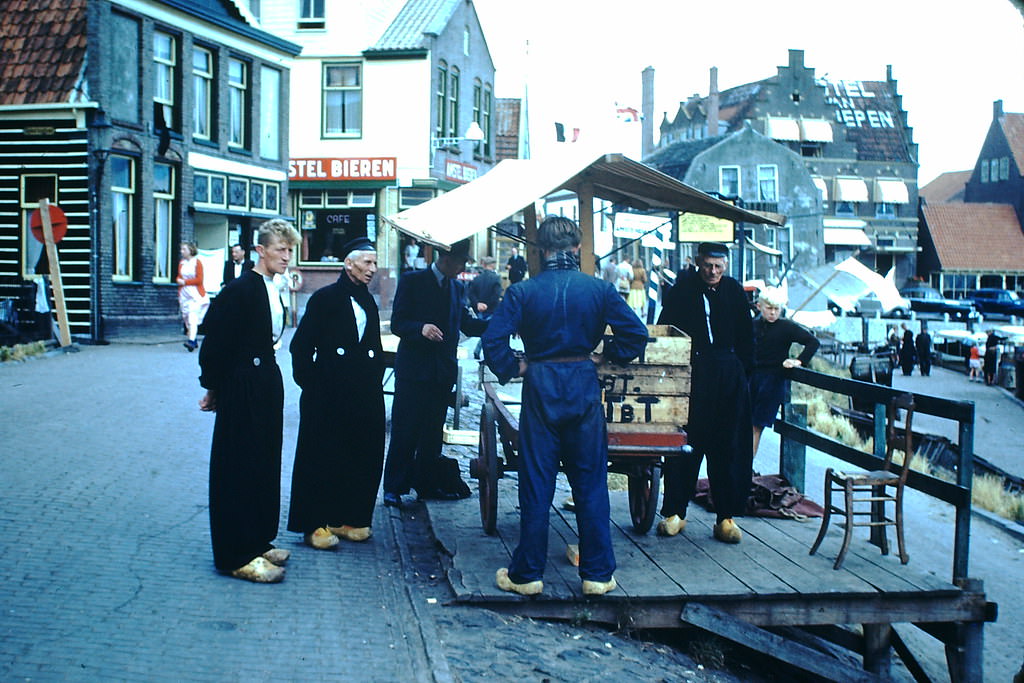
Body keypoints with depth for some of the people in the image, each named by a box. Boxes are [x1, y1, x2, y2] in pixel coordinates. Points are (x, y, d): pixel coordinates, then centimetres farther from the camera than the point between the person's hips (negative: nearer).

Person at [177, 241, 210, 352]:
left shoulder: (197, 262, -5)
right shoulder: (181, 263, 11)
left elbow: (199, 279, -9)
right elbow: (179, 277, 18)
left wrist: (185, 282, -12)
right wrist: (179, 280, -5)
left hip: (195, 294, -6)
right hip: (184, 294, 6)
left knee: (193, 318, -17)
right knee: (187, 318, 7)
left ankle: (191, 341, -27)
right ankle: (194, 342, 17)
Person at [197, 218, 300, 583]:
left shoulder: (271, 290, 11)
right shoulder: (241, 289, -16)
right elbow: (217, 340, -15)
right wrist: (214, 387, -8)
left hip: (267, 382, 9)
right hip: (242, 386, -9)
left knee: (264, 464, 15)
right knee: (240, 467, -3)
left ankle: (258, 542, 26)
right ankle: (238, 556, 4)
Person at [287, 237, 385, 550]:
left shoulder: (369, 303, 13)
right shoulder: (325, 298, -6)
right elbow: (301, 346, -7)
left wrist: (373, 381, 6)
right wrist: (311, 384, -9)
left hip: (364, 397, 7)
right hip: (328, 397, -6)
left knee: (361, 459, 9)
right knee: (322, 458, 1)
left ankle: (345, 518, 21)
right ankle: (315, 524, 9)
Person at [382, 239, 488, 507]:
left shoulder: (457, 288, 13)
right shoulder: (412, 281, -4)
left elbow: (467, 324, 10)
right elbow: (397, 323, -8)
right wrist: (421, 328, -27)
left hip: (443, 371, 5)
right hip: (414, 369, -5)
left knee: (432, 432, 11)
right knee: (404, 432, -2)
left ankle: (426, 483, 21)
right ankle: (394, 488, 5)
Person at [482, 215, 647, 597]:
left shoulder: (523, 292, -6)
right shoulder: (600, 289, -3)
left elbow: (493, 341, -13)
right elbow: (636, 334, -5)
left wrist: (513, 368, 3)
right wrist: (611, 356, 12)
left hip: (541, 389, -1)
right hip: (584, 386, 1)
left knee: (535, 485, 7)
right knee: (590, 484, 9)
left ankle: (528, 574, 13)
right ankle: (597, 574, 14)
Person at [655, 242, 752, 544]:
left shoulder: (734, 290, 8)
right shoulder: (683, 289, 0)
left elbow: (746, 336, 12)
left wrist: (744, 370, 4)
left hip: (729, 376, 3)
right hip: (690, 373, -2)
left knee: (728, 448, 4)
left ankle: (726, 517, 11)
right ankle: (674, 513, 10)